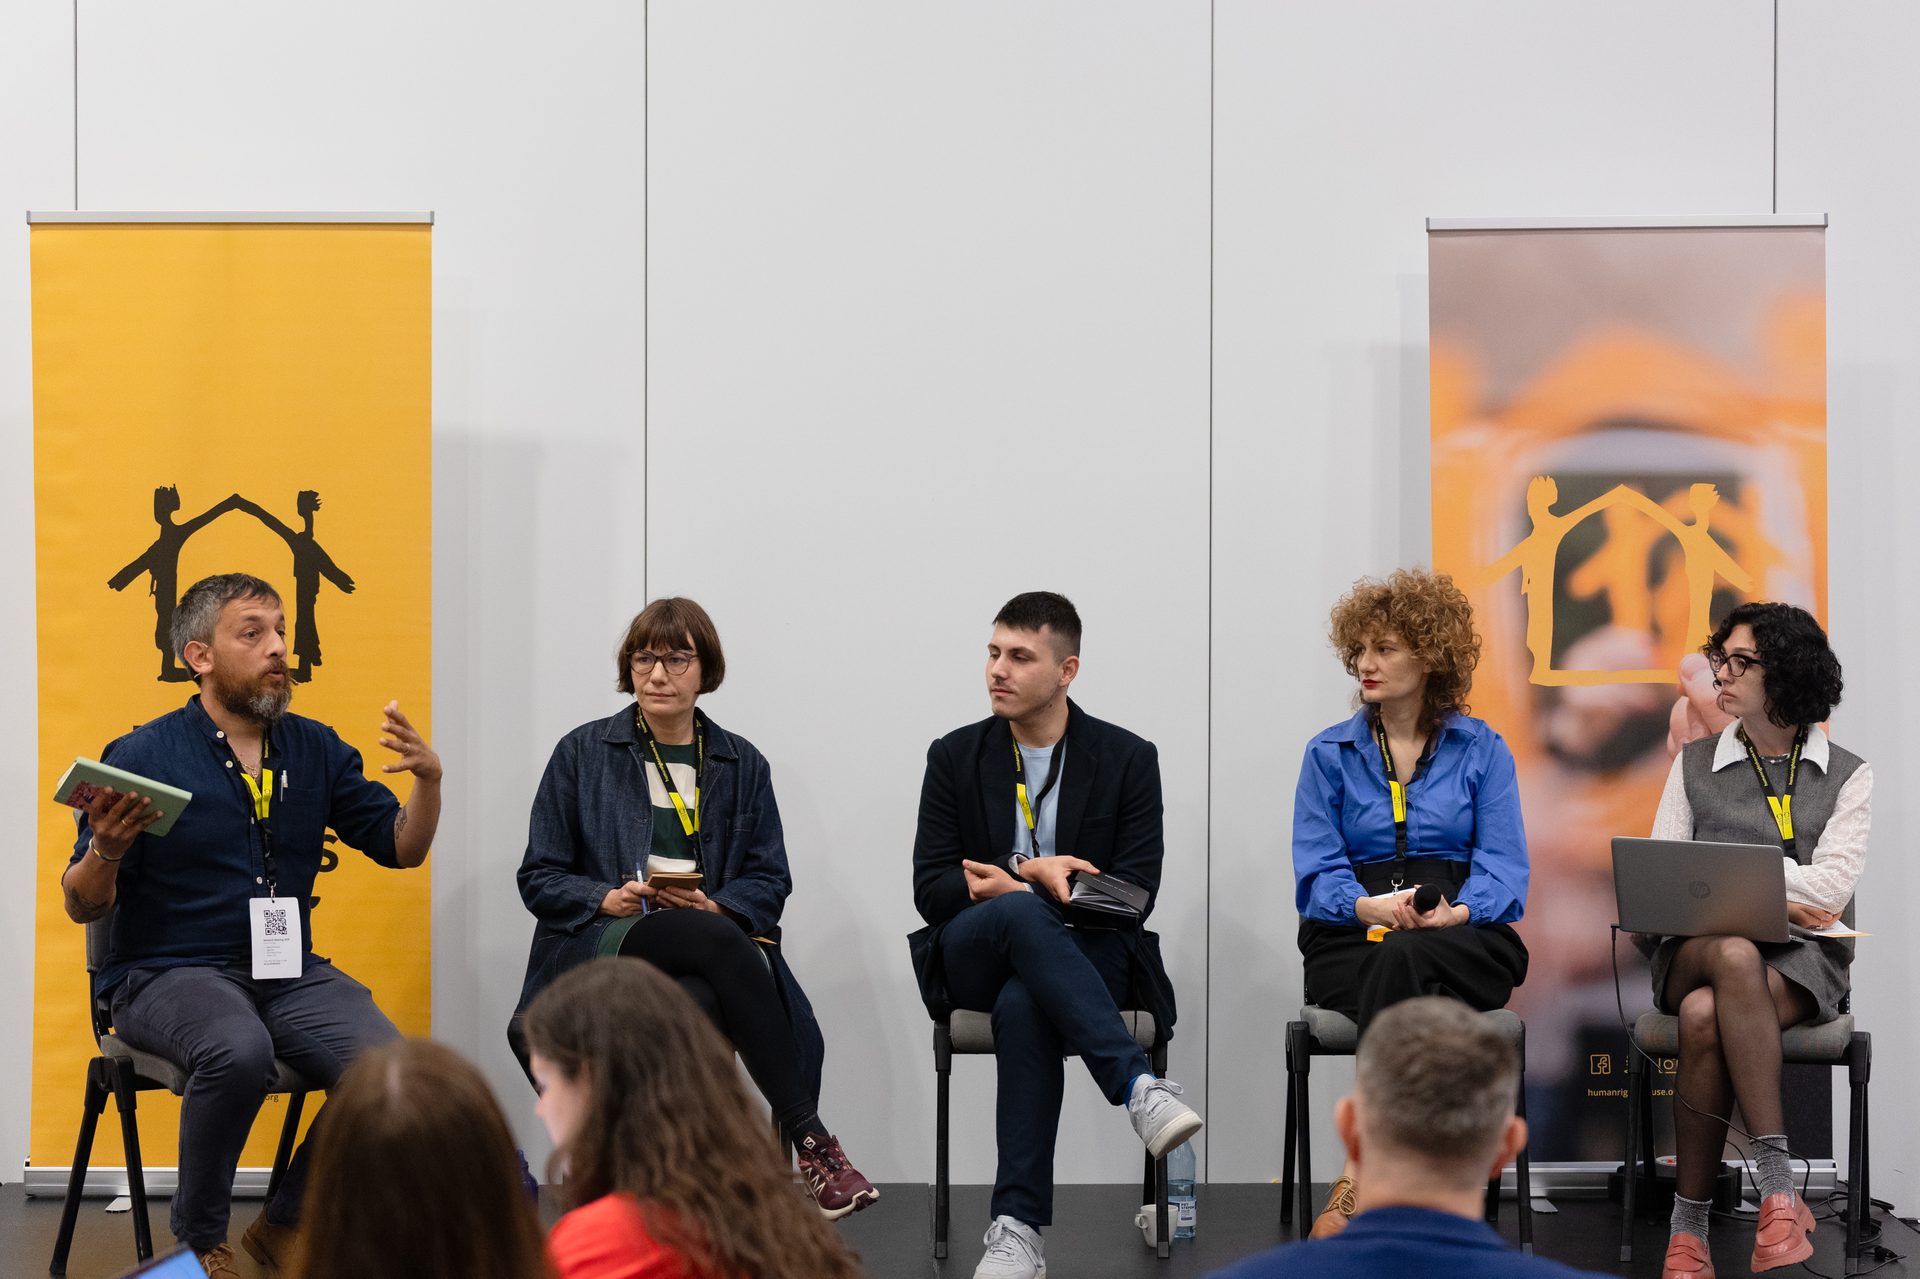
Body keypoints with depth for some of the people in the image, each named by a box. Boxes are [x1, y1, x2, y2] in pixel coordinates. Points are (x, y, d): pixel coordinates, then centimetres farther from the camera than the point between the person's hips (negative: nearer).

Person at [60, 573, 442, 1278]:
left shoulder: (315, 749, 11)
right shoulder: (143, 756, -3)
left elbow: (401, 847, 13)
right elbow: (83, 907, -3)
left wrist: (427, 777, -6)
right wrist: (106, 852, -26)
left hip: (291, 972, 5)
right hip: (167, 974, -4)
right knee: (238, 1050, -38)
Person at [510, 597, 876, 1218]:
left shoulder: (742, 765, 18)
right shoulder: (582, 753, 12)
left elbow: (769, 881, 11)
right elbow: (539, 879, 9)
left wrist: (714, 907, -11)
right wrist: (610, 899, -11)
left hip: (711, 941, 2)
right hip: (600, 945, -2)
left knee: (705, 1004, -39)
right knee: (717, 943, -37)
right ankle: (811, 1138, -37)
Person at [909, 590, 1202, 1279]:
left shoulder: (1128, 759, 4)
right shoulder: (955, 757, 8)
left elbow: (1133, 893, -3)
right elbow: (931, 888, 2)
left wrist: (1015, 879, -12)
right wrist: (1035, 877, -15)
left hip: (1088, 957, -1)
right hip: (975, 959, 1)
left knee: (1022, 1008, -38)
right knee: (1022, 916, -37)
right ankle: (1139, 1087, -49)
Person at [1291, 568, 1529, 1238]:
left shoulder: (1482, 750, 13)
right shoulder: (1330, 754, 14)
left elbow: (1504, 868, 2)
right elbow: (1316, 872, 4)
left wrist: (1455, 912, -20)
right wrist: (1370, 905, -18)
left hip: (1465, 939, 0)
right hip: (1352, 940, 1)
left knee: (1406, 959, -38)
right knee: (1407, 997, -37)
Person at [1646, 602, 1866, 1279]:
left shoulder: (1847, 776, 9)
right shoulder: (1695, 764, 14)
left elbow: (1827, 889, -6)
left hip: (1801, 960, -1)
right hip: (1698, 949, 1)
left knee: (1705, 1016, -38)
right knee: (1735, 954, -40)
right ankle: (1778, 1190, -42)